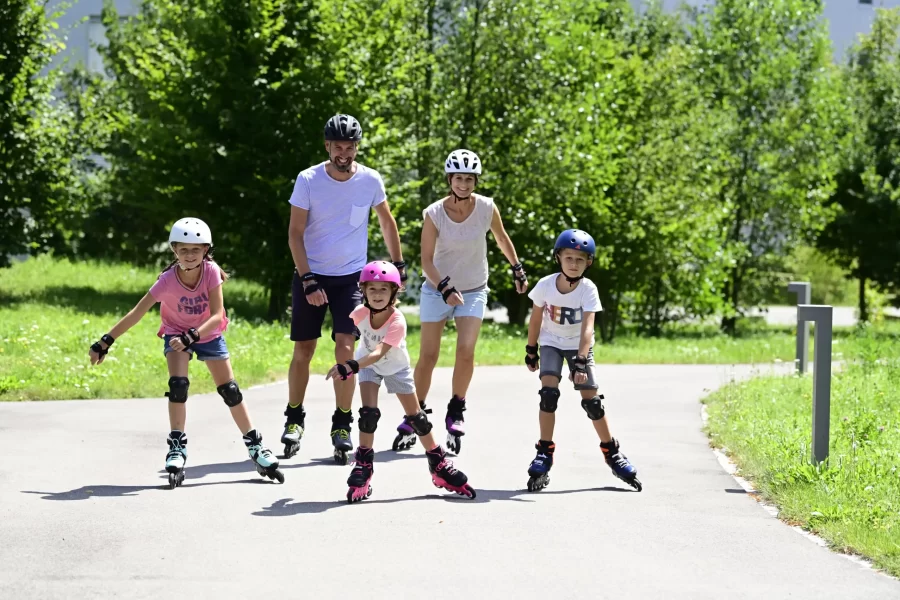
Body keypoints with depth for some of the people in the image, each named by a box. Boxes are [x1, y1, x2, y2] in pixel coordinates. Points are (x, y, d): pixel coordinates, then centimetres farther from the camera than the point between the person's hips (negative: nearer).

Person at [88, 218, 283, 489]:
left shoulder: (211, 272, -26)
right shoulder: (167, 280, -27)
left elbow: (217, 315, -28)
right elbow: (137, 313, -26)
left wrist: (191, 337, -42)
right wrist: (105, 342, -29)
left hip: (208, 334, 1)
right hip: (176, 334, -1)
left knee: (230, 390, 0)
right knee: (178, 384, -22)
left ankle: (255, 446, 11)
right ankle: (177, 447, -14)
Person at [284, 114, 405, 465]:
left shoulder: (370, 180, -4)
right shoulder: (308, 180, -9)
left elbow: (387, 222, 13)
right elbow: (295, 234, -7)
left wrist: (398, 265, 13)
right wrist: (308, 281, -14)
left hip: (351, 277, 0)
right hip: (311, 276, 0)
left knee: (345, 348, -11)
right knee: (303, 350, 3)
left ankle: (342, 426, -3)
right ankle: (294, 419, 19)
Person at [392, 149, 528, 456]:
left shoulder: (487, 208, -13)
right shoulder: (434, 214, -17)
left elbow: (502, 238, 8)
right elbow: (427, 260, -14)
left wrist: (518, 270, 16)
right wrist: (445, 289, -27)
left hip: (473, 291, 1)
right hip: (437, 289, -1)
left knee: (466, 350, -15)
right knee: (428, 355, -3)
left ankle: (456, 413, 1)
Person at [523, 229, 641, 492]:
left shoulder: (588, 290, -23)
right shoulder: (545, 285, -19)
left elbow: (587, 327, -32)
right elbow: (536, 318, -3)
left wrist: (581, 361, -42)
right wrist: (531, 350, 4)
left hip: (579, 346, 0)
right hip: (551, 344, 0)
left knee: (591, 399, -3)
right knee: (549, 392, -18)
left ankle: (611, 452, 14)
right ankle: (544, 454, -9)